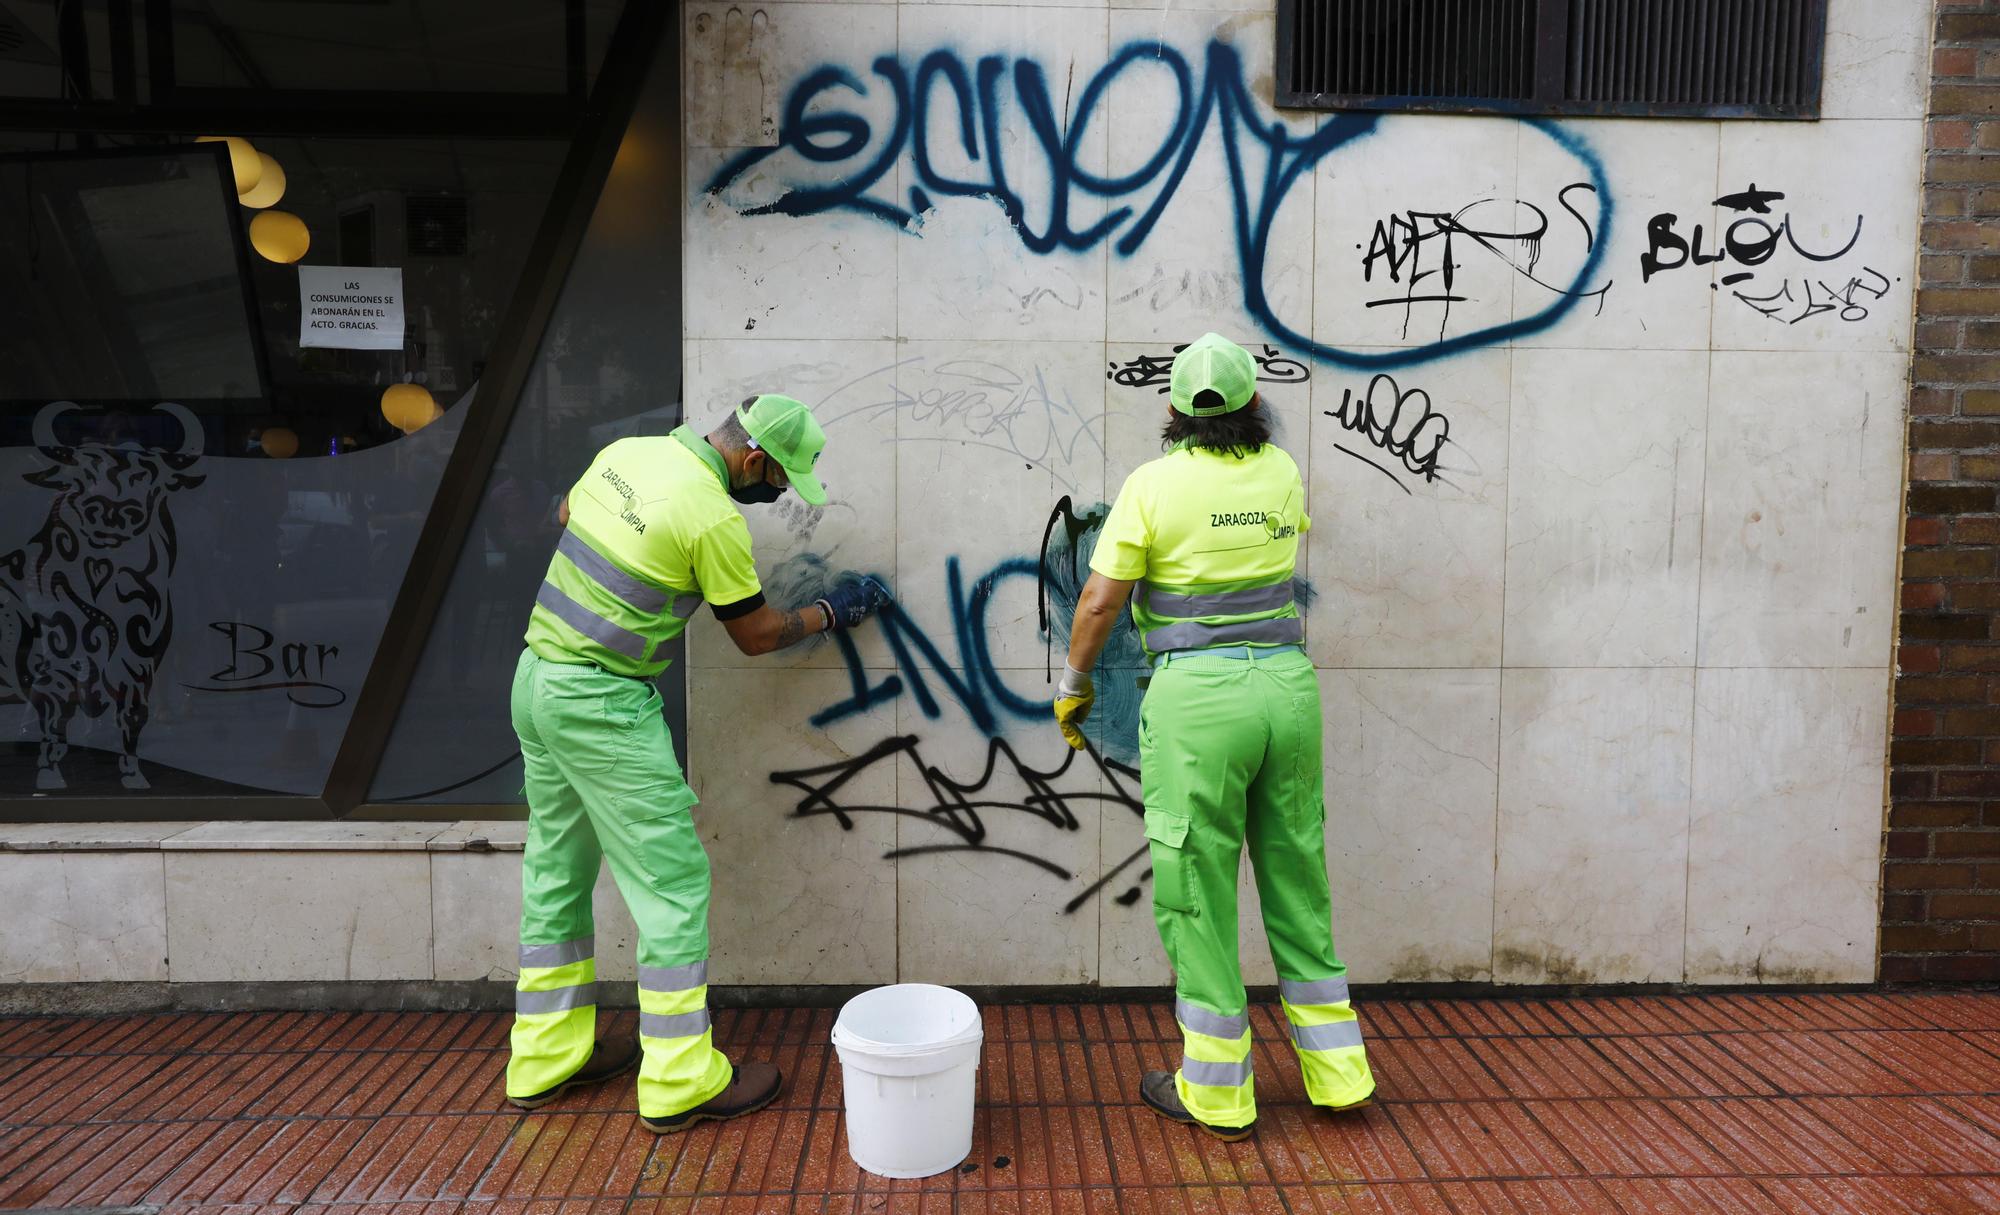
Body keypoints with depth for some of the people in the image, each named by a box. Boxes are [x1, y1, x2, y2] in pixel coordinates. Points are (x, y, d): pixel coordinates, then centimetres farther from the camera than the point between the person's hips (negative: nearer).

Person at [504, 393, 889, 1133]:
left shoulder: (627, 453, 5)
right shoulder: (714, 519, -18)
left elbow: (566, 515, 24)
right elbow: (756, 634, -5)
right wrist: (832, 611, 10)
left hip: (538, 677, 9)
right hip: (603, 705, -9)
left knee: (556, 873, 16)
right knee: (673, 880, -1)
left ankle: (547, 1057, 28)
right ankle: (680, 1082, 7)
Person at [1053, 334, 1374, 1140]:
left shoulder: (1154, 484, -7)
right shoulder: (1281, 473, 8)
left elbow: (1099, 601, -7)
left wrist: (1072, 685, 8)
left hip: (1197, 698, -5)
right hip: (1287, 686, 5)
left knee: (1197, 891, 7)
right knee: (1296, 880, 17)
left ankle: (1216, 1093, 18)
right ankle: (1336, 1072, 28)